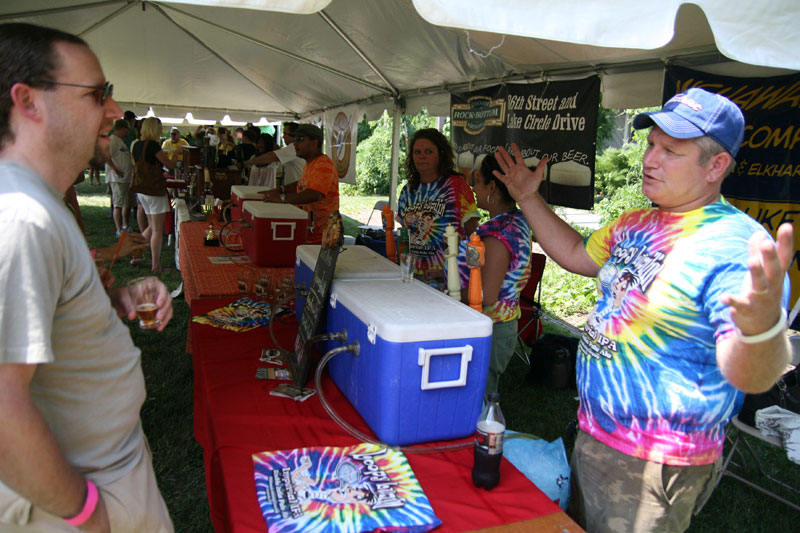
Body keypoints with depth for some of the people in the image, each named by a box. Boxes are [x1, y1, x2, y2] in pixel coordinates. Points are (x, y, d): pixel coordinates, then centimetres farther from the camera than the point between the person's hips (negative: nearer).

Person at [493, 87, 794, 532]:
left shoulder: (737, 245, -23)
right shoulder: (636, 225, 4)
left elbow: (750, 377, -32)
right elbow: (576, 255, 20)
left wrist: (762, 325, -55)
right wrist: (529, 198, 14)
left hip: (654, 468, -8)